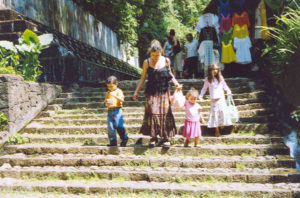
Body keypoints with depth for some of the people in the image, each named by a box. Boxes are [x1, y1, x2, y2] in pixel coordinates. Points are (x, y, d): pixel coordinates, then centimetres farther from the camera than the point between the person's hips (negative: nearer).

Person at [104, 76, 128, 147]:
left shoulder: (118, 91, 1)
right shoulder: (108, 93, 17)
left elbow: (122, 100, -12)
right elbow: (105, 101, 20)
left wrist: (115, 96, -24)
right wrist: (107, 103, -3)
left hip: (117, 110, -5)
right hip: (109, 111, 5)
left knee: (119, 126, -11)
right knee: (110, 127, 1)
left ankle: (124, 139, 4)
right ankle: (113, 142, 8)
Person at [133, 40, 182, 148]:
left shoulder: (166, 61, 2)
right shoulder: (147, 62, -1)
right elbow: (143, 78, 7)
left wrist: (176, 83, 5)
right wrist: (136, 91, 5)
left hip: (164, 92, 1)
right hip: (151, 92, -1)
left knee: (165, 113, -2)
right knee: (152, 113, -9)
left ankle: (165, 138, 6)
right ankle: (153, 137, 2)